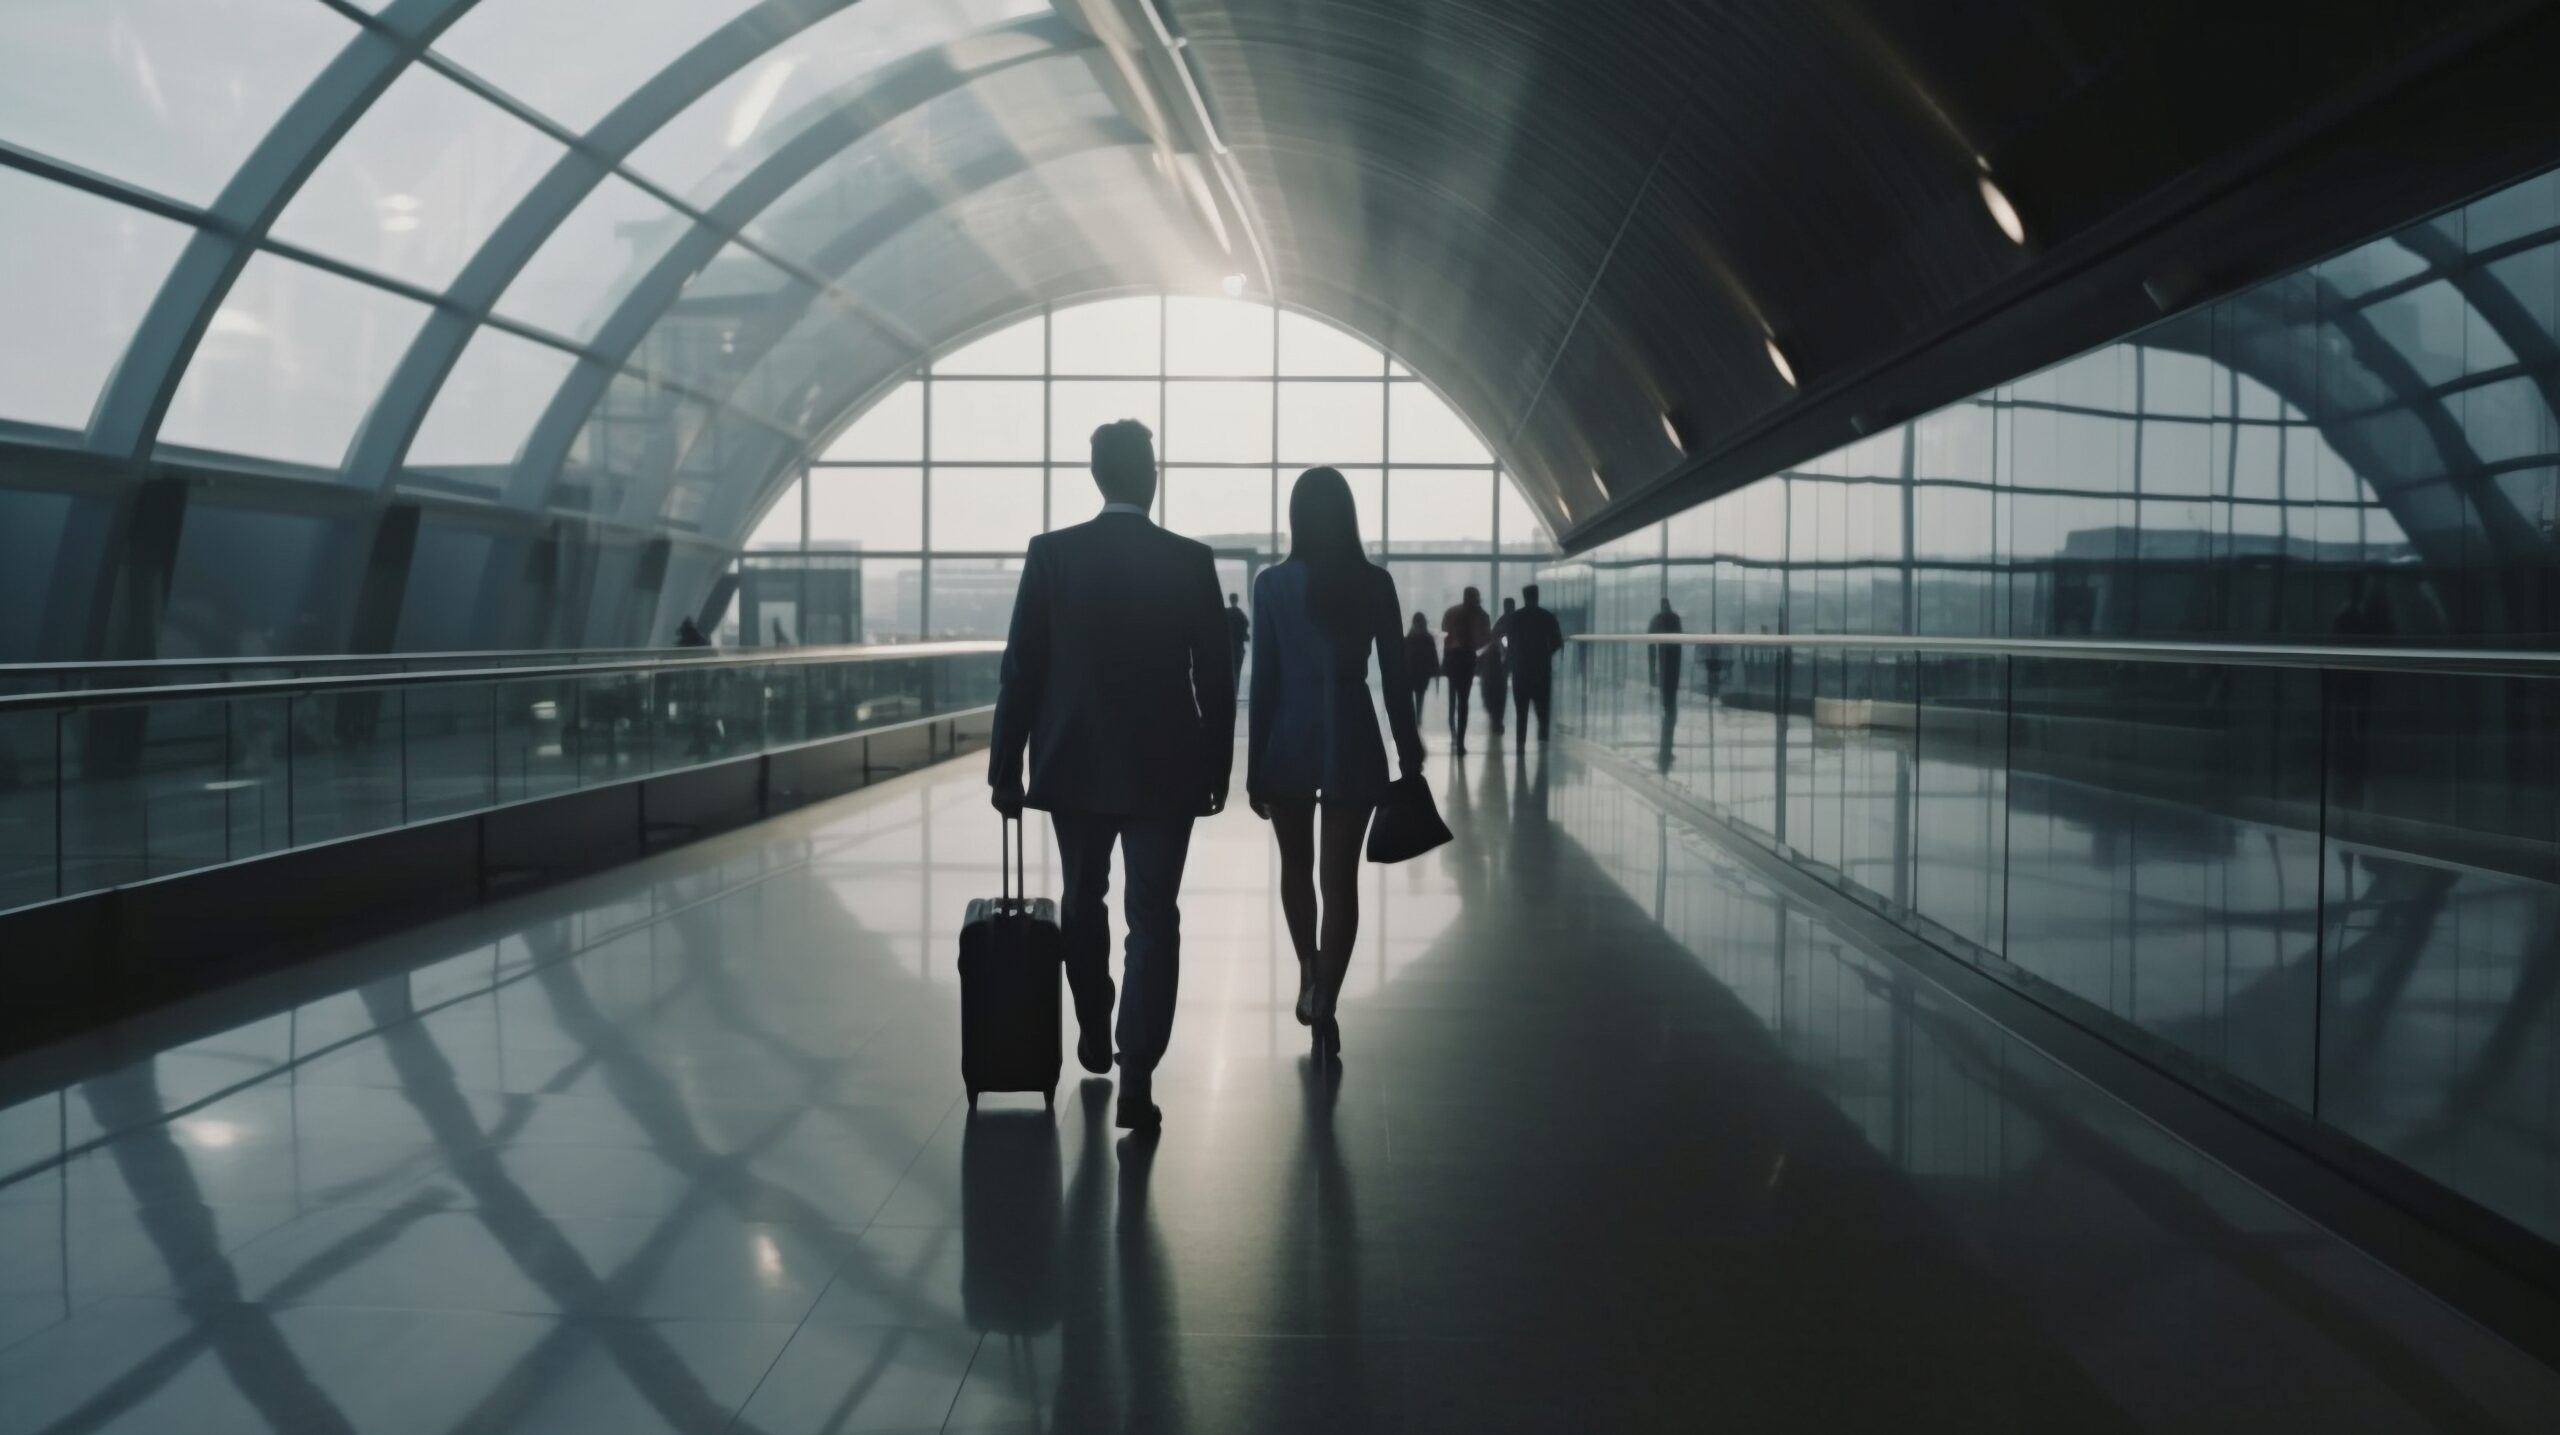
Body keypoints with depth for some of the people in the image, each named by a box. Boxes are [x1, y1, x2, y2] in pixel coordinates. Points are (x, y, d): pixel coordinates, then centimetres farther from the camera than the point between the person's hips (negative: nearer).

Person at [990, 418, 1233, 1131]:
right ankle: (1136, 1079, -5)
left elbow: (1020, 671, -5)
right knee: (1153, 921, 2)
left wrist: (1006, 768, 2)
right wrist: (1217, 772, 7)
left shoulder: (1050, 554, -5)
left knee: (1083, 903, 21)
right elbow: (1216, 679, -2)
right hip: (1165, 771, -1)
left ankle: (1094, 1038, 36)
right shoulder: (1191, 561, -5)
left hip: (1074, 766, 1)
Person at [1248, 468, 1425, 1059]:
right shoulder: (1375, 583, -3)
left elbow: (1263, 679, -4)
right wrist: (1408, 750, 10)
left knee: (1296, 867, 21)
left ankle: (1309, 978, 28)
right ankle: (1324, 1003, -3)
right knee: (1340, 878, 3)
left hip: (1290, 740, 0)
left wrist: (1254, 765, 1)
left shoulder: (1272, 584, -5)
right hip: (1352, 741, 0)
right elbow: (1395, 676, -1)